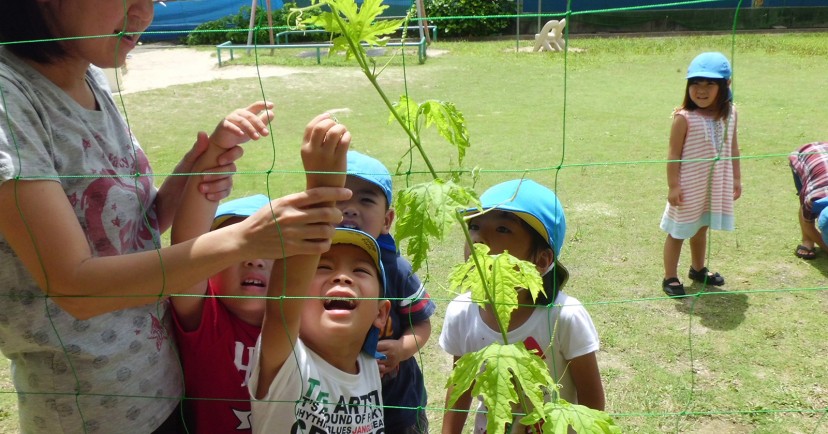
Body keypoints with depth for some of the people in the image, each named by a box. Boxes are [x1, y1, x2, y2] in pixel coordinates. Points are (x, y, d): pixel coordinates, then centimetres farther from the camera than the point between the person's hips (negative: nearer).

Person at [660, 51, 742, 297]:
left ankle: (698, 269, 41)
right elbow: (674, 155, -15)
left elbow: (733, 148, 8)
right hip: (689, 187, -5)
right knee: (678, 232, 5)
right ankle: (670, 278, 17)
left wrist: (736, 178, 11)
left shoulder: (730, 114, -2)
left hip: (715, 185, 5)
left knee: (701, 228, 22)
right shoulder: (684, 118, -19)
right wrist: (673, 186, -16)